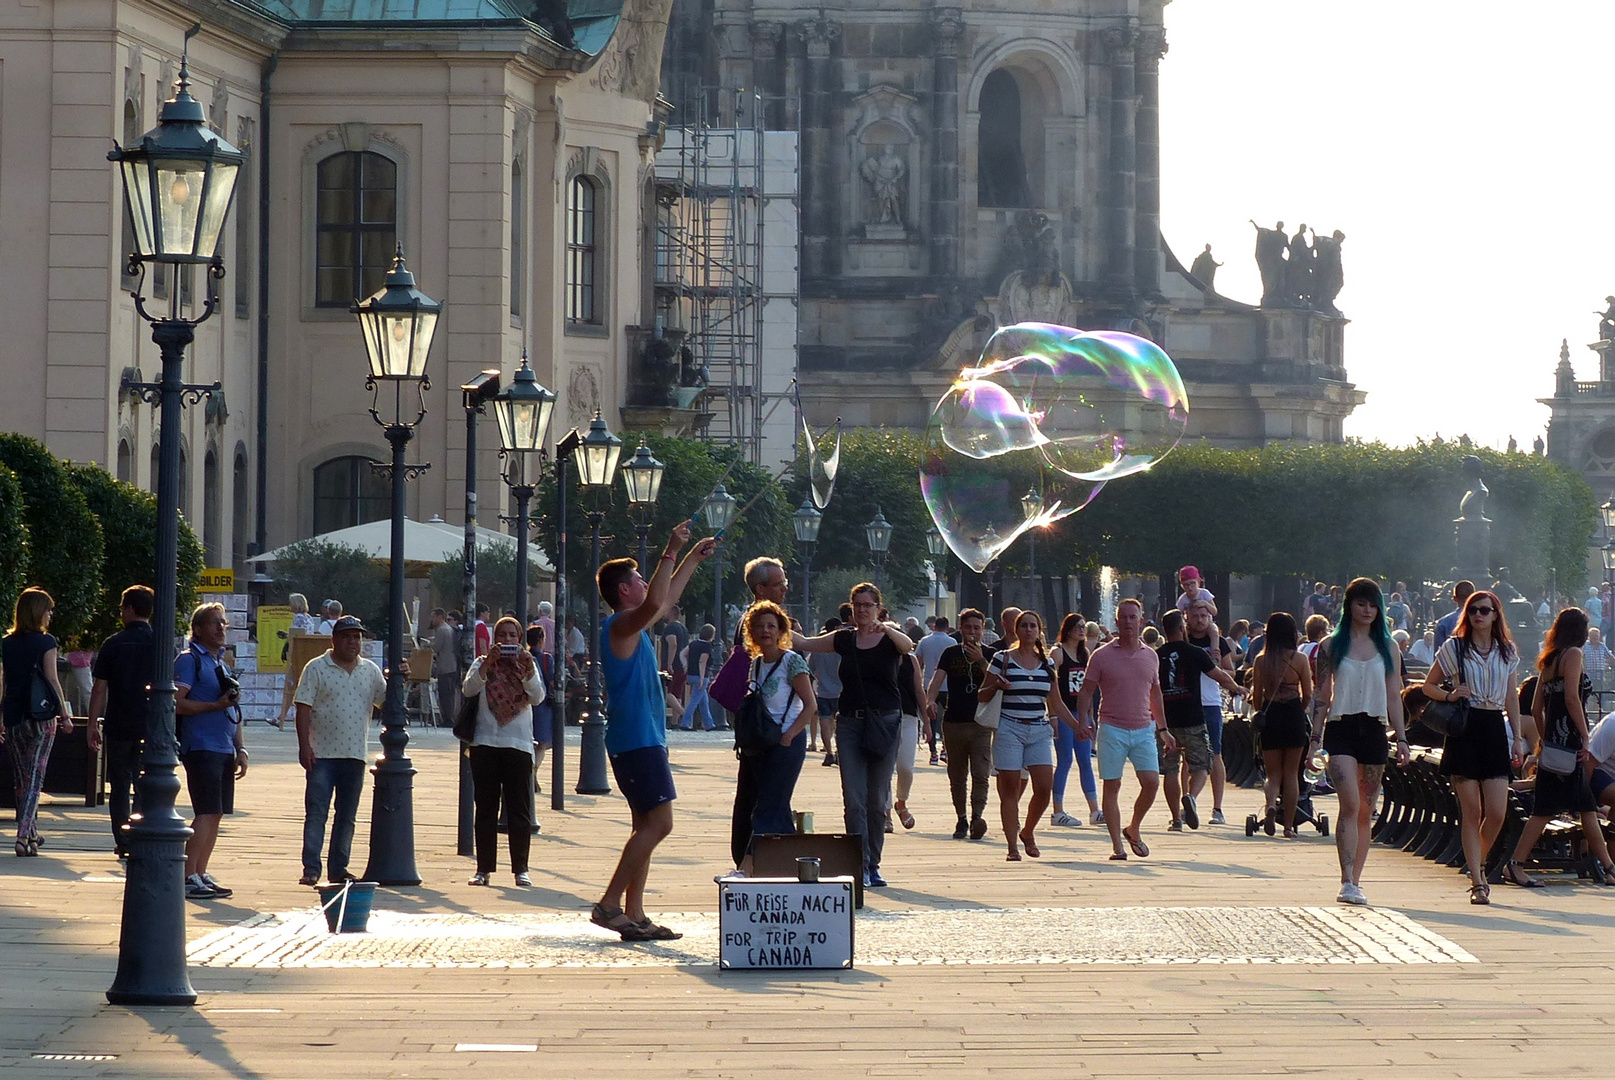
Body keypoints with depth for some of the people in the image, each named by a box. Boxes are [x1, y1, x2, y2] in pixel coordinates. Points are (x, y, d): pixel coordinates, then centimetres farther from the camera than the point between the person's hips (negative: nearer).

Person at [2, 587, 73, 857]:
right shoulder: (46, 642, -6)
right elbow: (52, 680, -8)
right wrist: (65, 715, -2)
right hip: (41, 717, -4)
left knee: (22, 779, 14)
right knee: (35, 778, -5)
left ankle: (32, 834, 23)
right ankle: (24, 835, -17)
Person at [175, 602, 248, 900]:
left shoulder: (221, 663, 21)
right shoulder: (189, 660, -5)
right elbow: (177, 703, -15)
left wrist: (240, 749, 18)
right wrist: (216, 705, -17)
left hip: (224, 750, 9)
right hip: (201, 748, -9)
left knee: (215, 815, 8)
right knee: (207, 813, -14)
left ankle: (200, 875, 13)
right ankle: (189, 878, -14)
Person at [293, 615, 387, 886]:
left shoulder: (370, 671, 12)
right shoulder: (316, 668, -1)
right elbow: (304, 708, -5)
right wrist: (304, 746, -13)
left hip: (355, 755, 4)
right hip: (322, 753, -4)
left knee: (347, 815, 9)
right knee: (316, 812, -6)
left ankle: (338, 868, 15)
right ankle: (311, 869, -6)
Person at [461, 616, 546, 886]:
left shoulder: (527, 665, 10)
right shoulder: (482, 664, 9)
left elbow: (537, 697, -5)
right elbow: (468, 689, -9)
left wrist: (528, 670, -19)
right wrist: (487, 664, -20)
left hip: (518, 745, 0)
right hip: (485, 744, 0)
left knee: (519, 810, -1)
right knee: (486, 809, 2)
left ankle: (520, 868, 3)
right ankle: (484, 868, 6)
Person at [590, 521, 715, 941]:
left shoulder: (634, 627, 17)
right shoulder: (620, 626, -12)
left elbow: (666, 598, 35)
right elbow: (655, 602, -32)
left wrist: (694, 559, 40)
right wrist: (671, 552, -29)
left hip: (645, 738, 11)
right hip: (636, 740, -11)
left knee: (648, 825, 9)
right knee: (658, 822, -15)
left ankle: (634, 915, 8)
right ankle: (610, 903, -14)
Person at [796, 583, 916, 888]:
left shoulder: (890, 637, 1)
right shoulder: (844, 639, 10)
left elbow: (907, 645, -21)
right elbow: (804, 643, 10)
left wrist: (886, 629, -41)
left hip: (885, 723, -2)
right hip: (850, 722, 2)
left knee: (877, 801, 5)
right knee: (853, 800, -8)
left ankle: (873, 866, 16)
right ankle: (860, 866, -10)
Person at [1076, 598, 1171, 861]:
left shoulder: (1151, 656, 10)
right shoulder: (1102, 656, -1)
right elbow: (1086, 693, 1)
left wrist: (1163, 729, 22)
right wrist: (1083, 722, -12)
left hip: (1143, 730, 3)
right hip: (1112, 729, -3)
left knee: (1152, 782, -7)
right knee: (1112, 786, -3)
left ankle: (1133, 829, 16)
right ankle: (1117, 844, 2)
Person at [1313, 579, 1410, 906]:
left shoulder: (1386, 648, 11)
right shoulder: (1332, 646, 4)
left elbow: (1393, 695, 13)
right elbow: (1321, 695, 4)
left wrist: (1401, 737, 7)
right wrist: (1315, 738, -1)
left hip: (1374, 730, 3)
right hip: (1341, 729, -3)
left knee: (1366, 812, 6)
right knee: (1350, 804, -18)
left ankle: (1355, 882, 14)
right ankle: (1347, 882, -24)